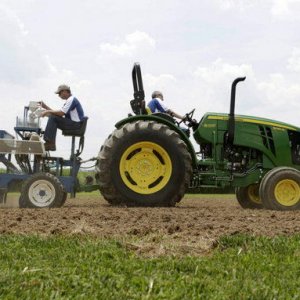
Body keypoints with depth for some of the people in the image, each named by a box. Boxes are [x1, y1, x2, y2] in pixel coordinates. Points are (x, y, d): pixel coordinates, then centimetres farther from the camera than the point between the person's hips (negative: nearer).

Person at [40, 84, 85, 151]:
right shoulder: (69, 100, 20)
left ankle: (50, 143, -20)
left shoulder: (71, 100, -12)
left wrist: (48, 111, -9)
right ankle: (51, 144, -2)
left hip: (75, 124, -10)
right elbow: (58, 113, 18)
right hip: (72, 123, 10)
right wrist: (46, 107, 12)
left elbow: (61, 113, -19)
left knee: (52, 118, -18)